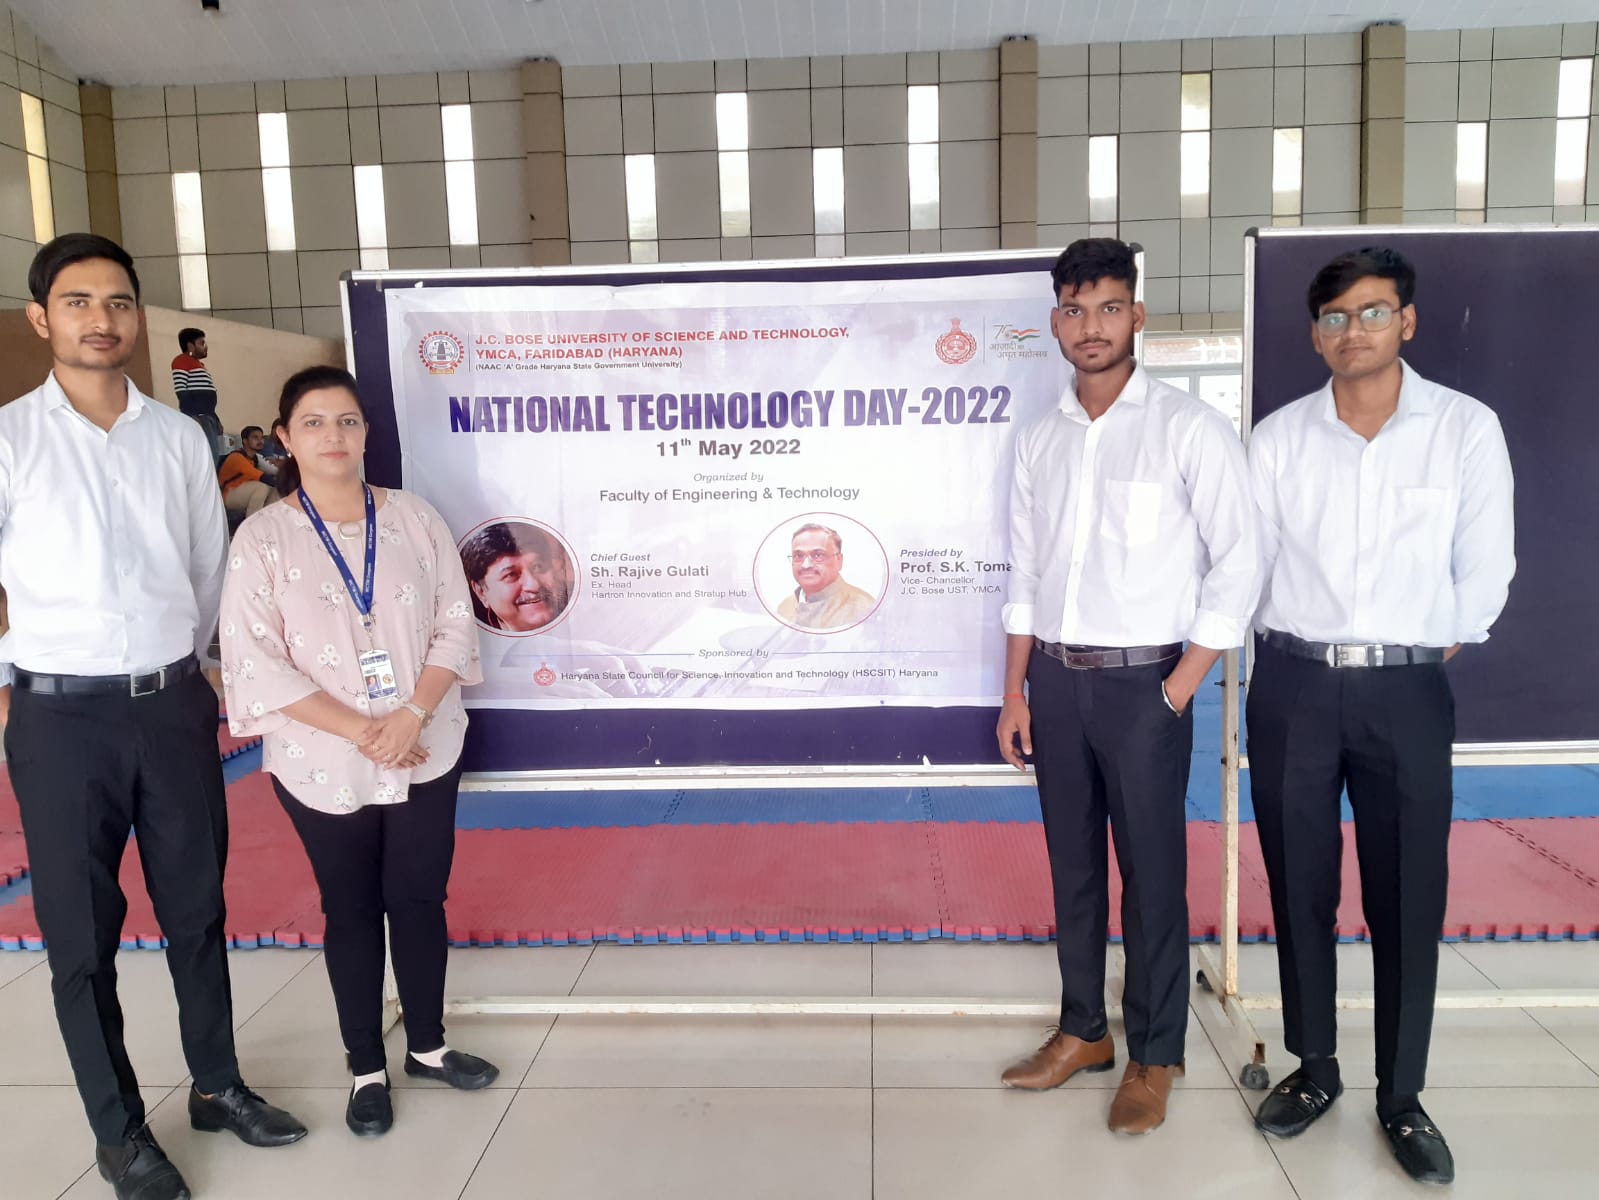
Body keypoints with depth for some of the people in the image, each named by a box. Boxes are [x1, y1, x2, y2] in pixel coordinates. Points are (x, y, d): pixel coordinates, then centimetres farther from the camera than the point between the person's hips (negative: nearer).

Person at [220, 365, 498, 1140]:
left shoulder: (414, 518, -1)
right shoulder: (262, 538, -7)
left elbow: (455, 625, -1)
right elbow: (254, 662, -12)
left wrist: (412, 716, -15)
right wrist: (359, 730, -18)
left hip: (427, 753, 2)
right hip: (324, 766, -2)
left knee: (420, 900, 12)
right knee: (350, 911, 12)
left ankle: (427, 1046, 33)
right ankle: (366, 1068, 29)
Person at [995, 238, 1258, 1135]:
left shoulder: (1189, 429, -7)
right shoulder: (1041, 441, 8)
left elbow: (1239, 564, -8)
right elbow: (1026, 577, 11)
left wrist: (1179, 691, -11)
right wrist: (1016, 692, 8)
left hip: (1143, 683, -4)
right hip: (1056, 681, 5)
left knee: (1152, 874, 5)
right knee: (1072, 865, 14)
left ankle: (1155, 1059, 22)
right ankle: (1083, 1032, 31)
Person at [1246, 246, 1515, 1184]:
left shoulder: (1467, 428, -1)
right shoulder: (1279, 436, 3)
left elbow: (1486, 570, 1)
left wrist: (1423, 665, 3)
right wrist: (1295, 659, 5)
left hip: (1408, 692, -1)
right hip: (1294, 686, 2)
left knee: (1408, 897, 5)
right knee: (1301, 887, 9)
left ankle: (1403, 1097, 22)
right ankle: (1316, 1068, 27)